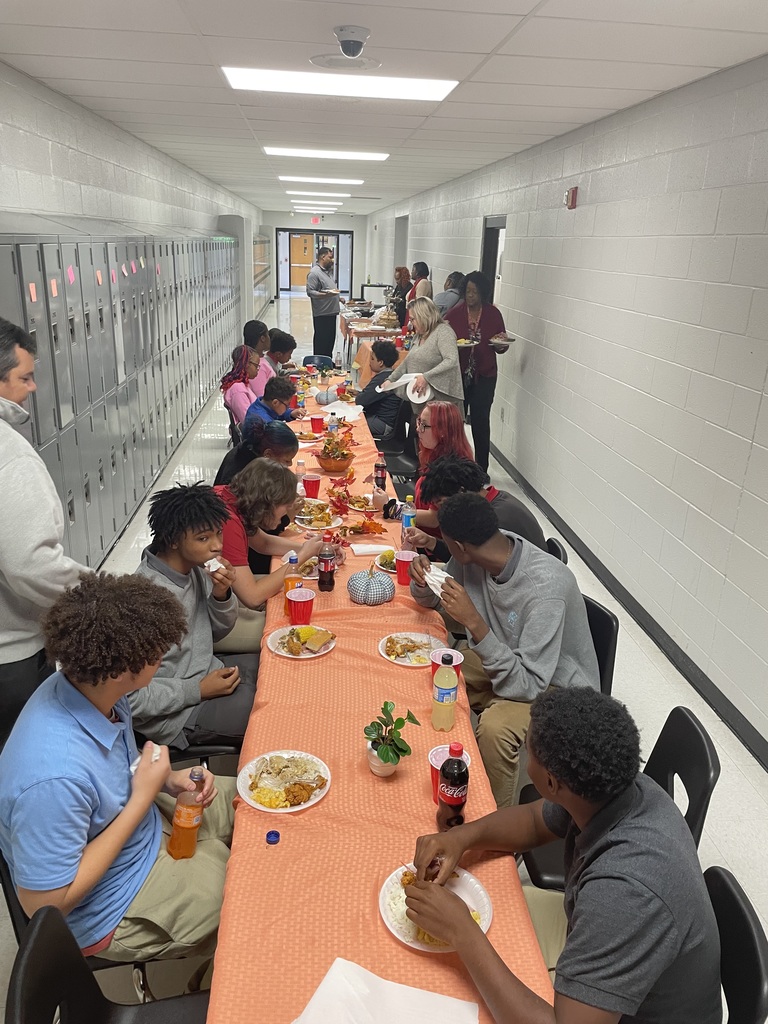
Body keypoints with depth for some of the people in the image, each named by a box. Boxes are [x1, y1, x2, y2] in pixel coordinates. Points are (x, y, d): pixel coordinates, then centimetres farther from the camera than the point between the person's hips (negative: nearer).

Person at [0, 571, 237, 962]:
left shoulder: (88, 686, -16)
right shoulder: (54, 778, -41)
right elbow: (44, 905, -29)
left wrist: (170, 779, -12)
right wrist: (144, 797, -29)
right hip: (115, 911, -7)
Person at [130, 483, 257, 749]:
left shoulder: (193, 567, -5)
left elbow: (218, 631, 9)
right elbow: (129, 696, -25)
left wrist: (221, 595, -11)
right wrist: (198, 691, -20)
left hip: (206, 674, 8)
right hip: (175, 714, -8)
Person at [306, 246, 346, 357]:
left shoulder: (326, 271, 18)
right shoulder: (314, 273, -12)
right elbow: (310, 292, -19)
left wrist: (340, 299, 21)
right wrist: (326, 294, -30)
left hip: (331, 313, 9)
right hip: (322, 315, -9)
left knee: (330, 340, 13)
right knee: (321, 341, -4)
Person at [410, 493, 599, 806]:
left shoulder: (545, 588, -35)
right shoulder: (475, 557, -13)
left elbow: (527, 686, -34)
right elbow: (431, 600, 5)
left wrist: (474, 622, -41)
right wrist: (423, 579, -18)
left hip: (558, 687, -7)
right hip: (504, 661, 7)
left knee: (494, 726, -33)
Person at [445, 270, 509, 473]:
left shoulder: (493, 314, 1)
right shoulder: (454, 313, -1)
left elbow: (501, 347, 8)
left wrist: (501, 345, -14)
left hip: (484, 377, 0)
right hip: (458, 375, 0)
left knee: (480, 422, 4)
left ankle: (481, 469, 14)